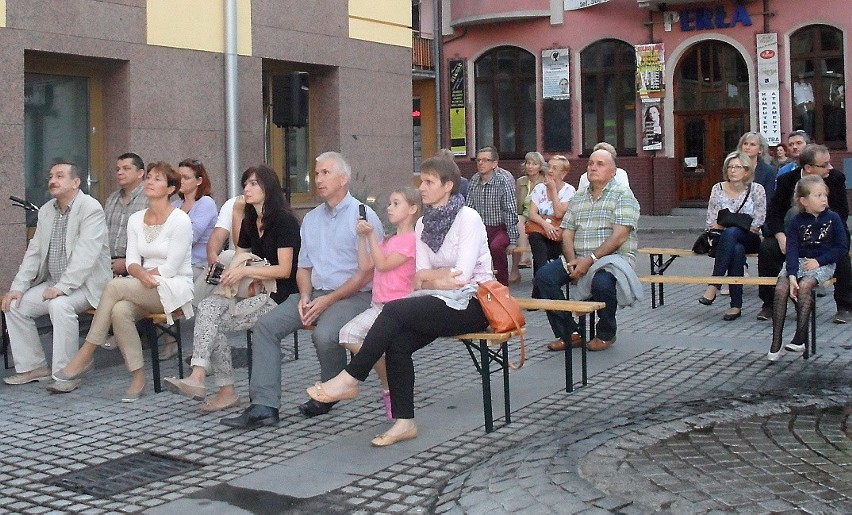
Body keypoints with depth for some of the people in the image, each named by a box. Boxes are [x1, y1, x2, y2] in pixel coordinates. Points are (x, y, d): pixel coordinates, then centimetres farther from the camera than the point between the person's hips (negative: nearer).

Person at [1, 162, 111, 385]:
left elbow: (85, 256, -24)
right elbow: (34, 251, 10)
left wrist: (62, 287, -31)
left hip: (85, 283, -8)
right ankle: (33, 367, 5)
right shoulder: (46, 210, 10)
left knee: (60, 305, -34)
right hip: (53, 282, 8)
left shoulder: (91, 209, -15)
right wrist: (18, 286, -1)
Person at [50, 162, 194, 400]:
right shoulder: (135, 219, 12)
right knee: (120, 311, -30)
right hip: (144, 289, 5)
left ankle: (86, 354, -17)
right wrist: (141, 275, -18)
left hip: (175, 288, -5)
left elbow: (170, 268, -12)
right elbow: (132, 262, 4)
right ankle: (137, 377, -20)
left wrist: (143, 272, -6)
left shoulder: (180, 220, -8)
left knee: (115, 286, -28)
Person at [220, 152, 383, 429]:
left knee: (324, 335, -34)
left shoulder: (363, 216, -5)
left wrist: (328, 301, -15)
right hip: (315, 293, 7)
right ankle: (264, 405, -16)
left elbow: (367, 272, -11)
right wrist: (305, 297, -2)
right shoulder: (311, 219, 18)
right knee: (266, 324, -12)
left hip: (352, 295, -7)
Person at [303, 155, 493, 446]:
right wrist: (442, 277, -12)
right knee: (397, 341, -21)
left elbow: (462, 278, -17)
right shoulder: (423, 224, 12)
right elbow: (419, 278, 6)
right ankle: (404, 422, -15)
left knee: (394, 310, -25)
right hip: (442, 304, 6)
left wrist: (428, 278, -4)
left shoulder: (468, 219, -9)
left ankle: (351, 379, -15)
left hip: (471, 304, -6)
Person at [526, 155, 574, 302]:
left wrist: (553, 190, -7)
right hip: (539, 231, 2)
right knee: (535, 237, -34)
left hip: (558, 235, -2)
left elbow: (559, 214, -13)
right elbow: (532, 214, 0)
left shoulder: (569, 190, 3)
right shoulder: (539, 188, 12)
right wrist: (545, 224, -20)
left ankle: (538, 292, -25)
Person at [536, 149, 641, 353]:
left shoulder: (623, 195, -3)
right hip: (578, 259, 6)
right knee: (544, 275, -16)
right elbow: (567, 233, 11)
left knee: (602, 281, -37)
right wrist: (572, 261, -9)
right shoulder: (578, 198, 17)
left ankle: (606, 334, -7)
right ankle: (569, 333, -7)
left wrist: (590, 260, -20)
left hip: (613, 258, -6)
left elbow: (619, 236, -14)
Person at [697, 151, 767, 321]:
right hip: (726, 239, 1)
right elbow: (711, 223, 5)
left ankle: (714, 284, -37)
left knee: (731, 233, -37)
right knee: (737, 250, -36)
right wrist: (726, 225, -13)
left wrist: (728, 226, -11)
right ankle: (736, 305, -33)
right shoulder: (718, 188, 7)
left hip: (749, 240, -1)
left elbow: (757, 225, -3)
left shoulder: (756, 189, 2)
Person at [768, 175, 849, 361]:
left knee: (804, 286, -31)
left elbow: (842, 248, -1)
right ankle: (775, 344, -22)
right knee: (781, 288, -24)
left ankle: (800, 339, -29)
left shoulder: (832, 219, 0)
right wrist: (791, 275, -22)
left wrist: (818, 261, -11)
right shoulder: (796, 221, 1)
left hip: (822, 264, -2)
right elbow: (792, 250, -7)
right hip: (798, 262, 2)